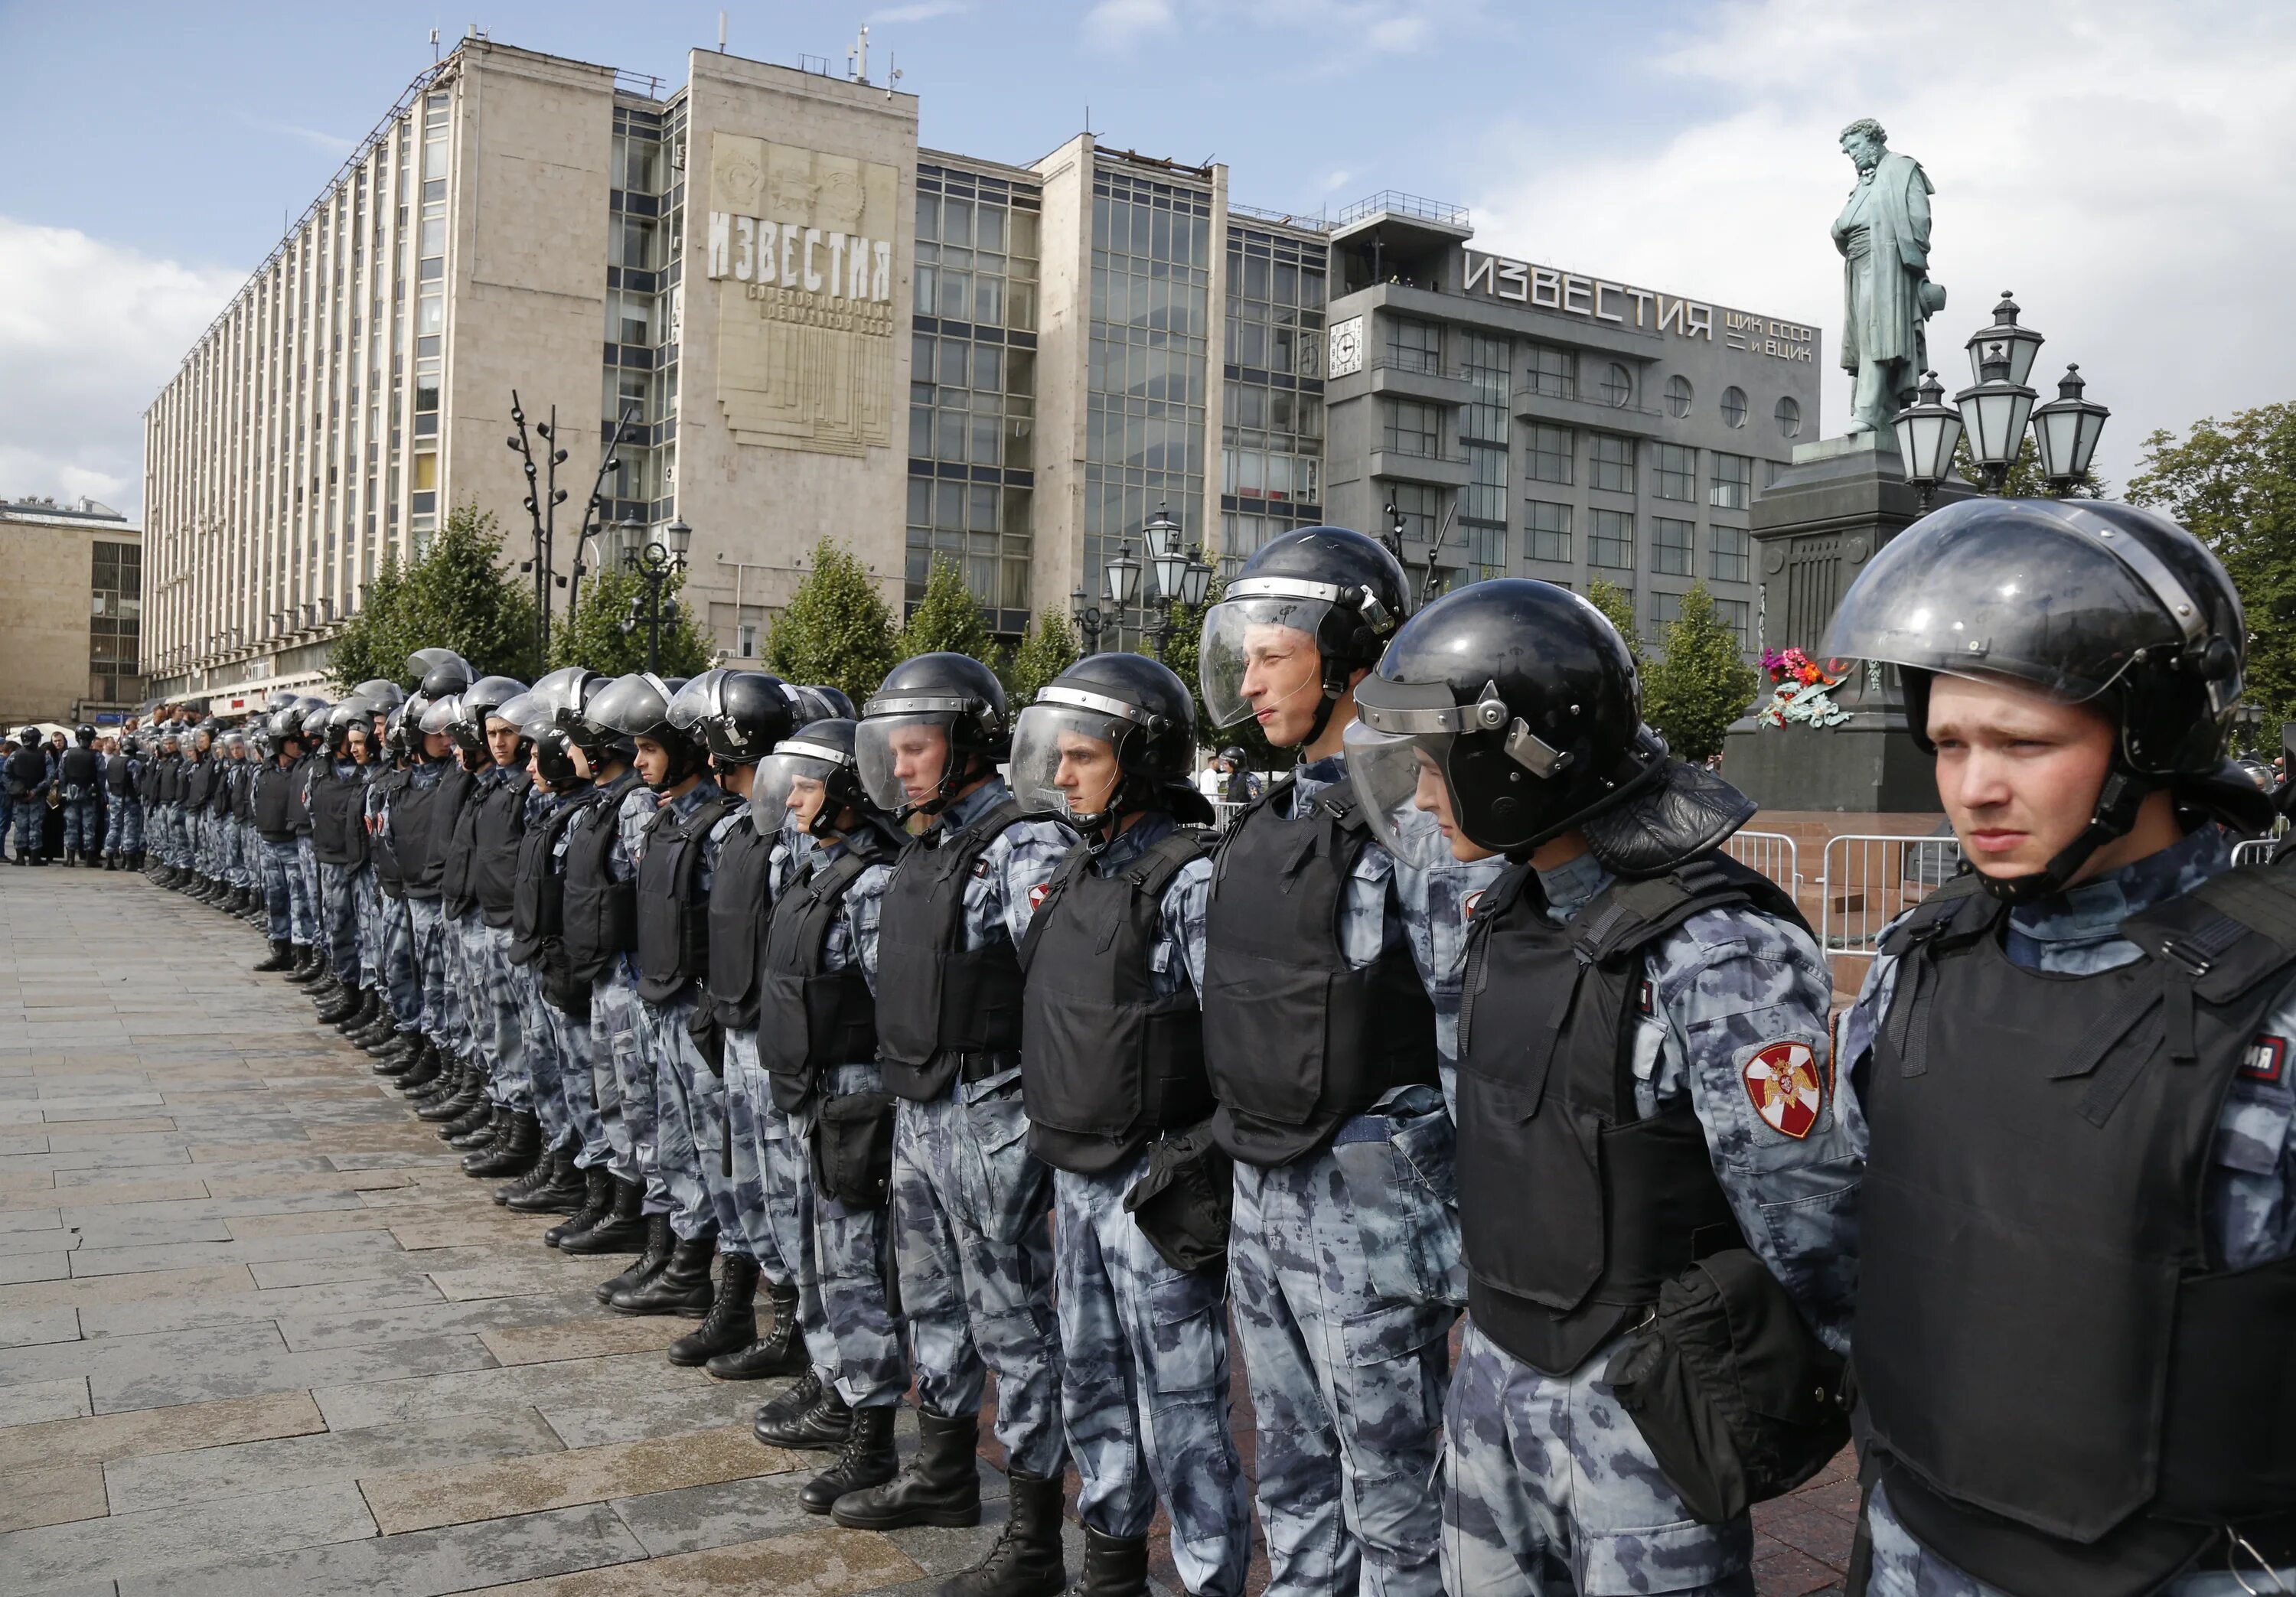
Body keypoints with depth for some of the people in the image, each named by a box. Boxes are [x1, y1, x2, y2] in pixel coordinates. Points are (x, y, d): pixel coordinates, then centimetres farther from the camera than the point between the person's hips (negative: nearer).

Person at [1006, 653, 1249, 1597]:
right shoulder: (1080, 867, 9)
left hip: (1153, 1184, -9)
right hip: (1076, 1176, 9)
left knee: (1179, 1409, 1)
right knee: (1091, 1386, 21)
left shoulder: (1188, 878, -17)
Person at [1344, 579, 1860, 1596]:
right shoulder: (1511, 910, 1)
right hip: (1496, 1369, 7)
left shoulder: (1718, 954, -23)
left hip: (1644, 1400, -7)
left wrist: (1805, 1406, -10)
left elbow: (1807, 1212, -19)